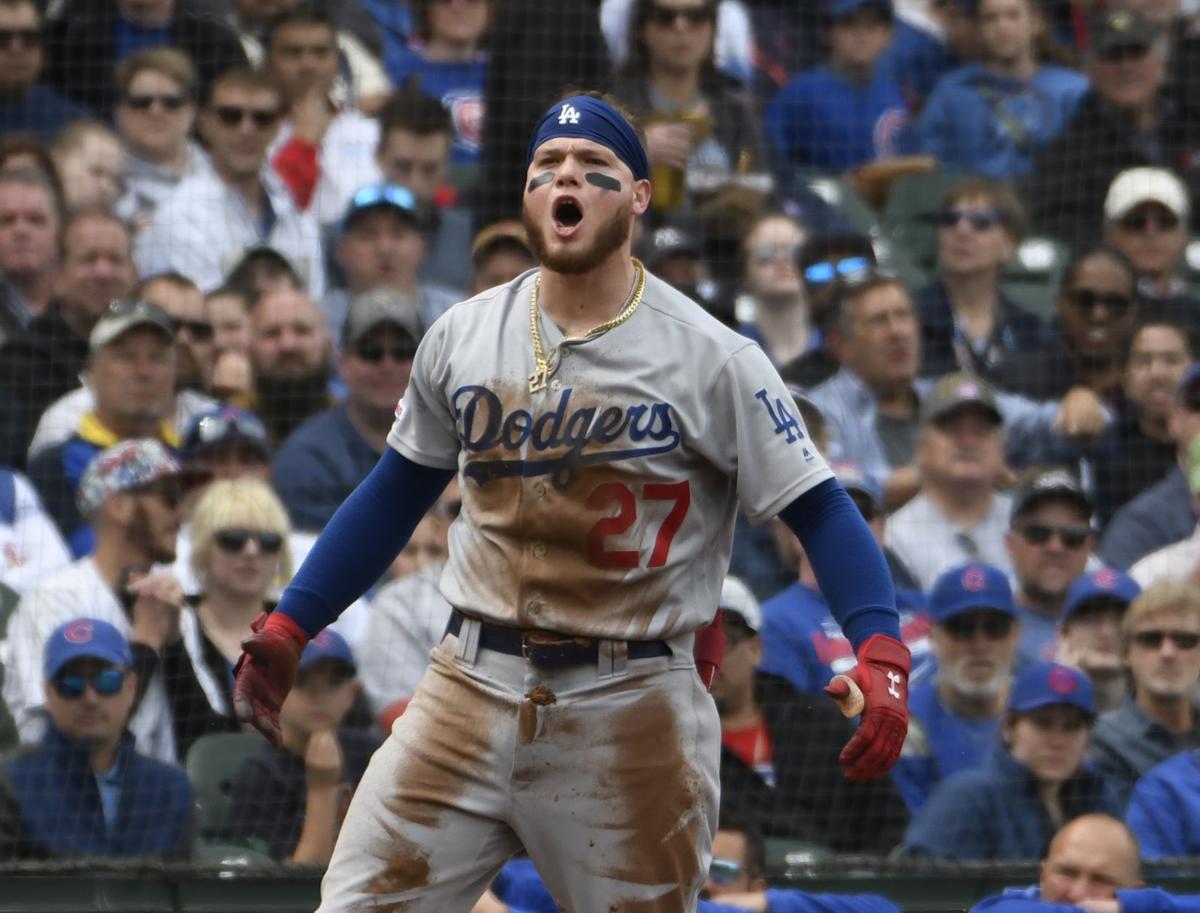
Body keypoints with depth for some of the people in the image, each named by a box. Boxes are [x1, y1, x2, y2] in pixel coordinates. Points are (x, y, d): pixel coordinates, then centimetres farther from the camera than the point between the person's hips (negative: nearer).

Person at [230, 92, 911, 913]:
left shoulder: (713, 358, -6)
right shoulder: (461, 337, 7)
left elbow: (820, 512, -8)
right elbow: (394, 496, 19)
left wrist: (881, 653, -24)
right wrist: (290, 627, 12)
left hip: (633, 711, -3)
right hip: (474, 687, 3)